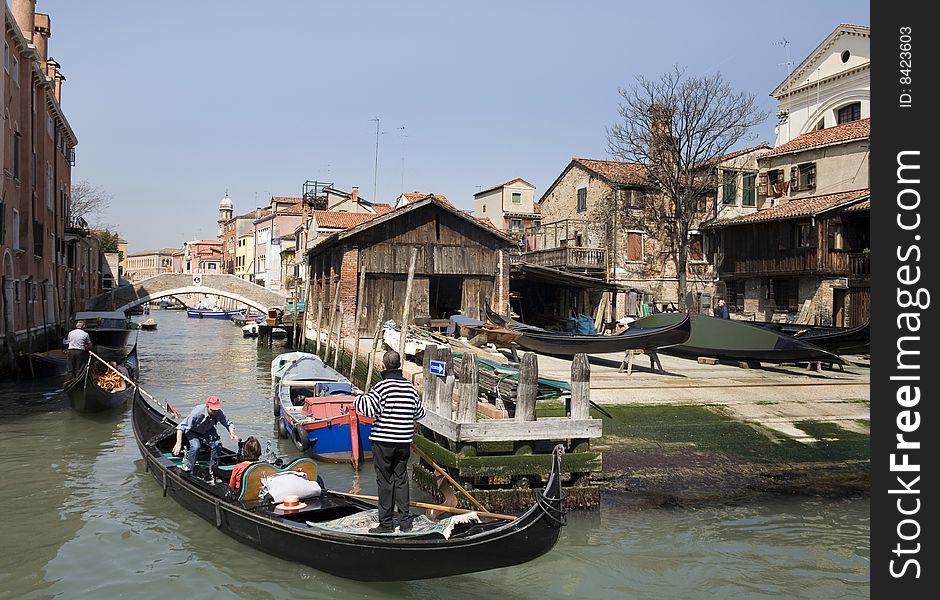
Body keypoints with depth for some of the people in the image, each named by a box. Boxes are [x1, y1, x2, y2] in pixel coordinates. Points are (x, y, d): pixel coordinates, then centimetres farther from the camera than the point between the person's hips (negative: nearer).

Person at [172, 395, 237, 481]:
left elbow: (228, 423, -6)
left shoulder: (219, 413, -23)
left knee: (217, 444, -20)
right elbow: (181, 427, -35)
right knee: (196, 446, -30)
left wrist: (232, 433, -28)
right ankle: (188, 470, -11)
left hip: (208, 431, 4)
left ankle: (212, 471, -6)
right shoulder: (198, 412, -36)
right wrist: (179, 443, -42)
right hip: (193, 431, -4)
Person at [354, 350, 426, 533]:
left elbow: (369, 408, -21)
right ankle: (405, 521, 15)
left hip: (383, 442, -5)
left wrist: (359, 399, -1)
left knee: (385, 482, 3)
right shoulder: (410, 387, 4)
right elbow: (420, 412, 11)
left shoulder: (382, 386, -14)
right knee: (401, 479, 13)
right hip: (404, 442, 5)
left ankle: (386, 523, 8)